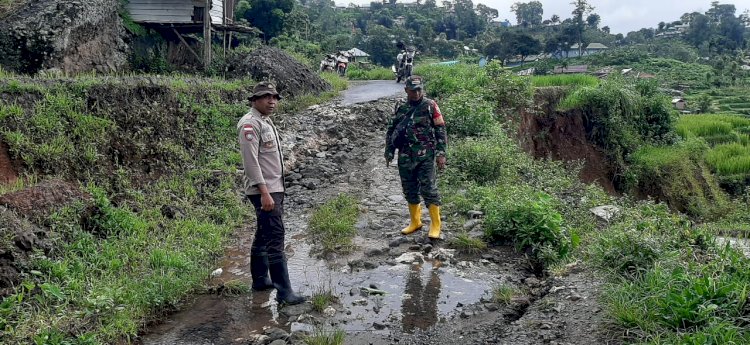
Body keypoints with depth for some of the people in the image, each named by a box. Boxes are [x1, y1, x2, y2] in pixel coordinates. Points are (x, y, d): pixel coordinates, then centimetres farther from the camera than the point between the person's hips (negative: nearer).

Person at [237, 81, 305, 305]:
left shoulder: (266, 122, 17)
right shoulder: (250, 124, -14)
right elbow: (250, 161, -22)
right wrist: (264, 193, -26)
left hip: (274, 188, 10)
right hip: (263, 190, -10)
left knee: (264, 235, 17)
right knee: (275, 238, -11)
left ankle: (260, 280, 29)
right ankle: (284, 291, -9)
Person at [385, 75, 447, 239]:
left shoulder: (430, 106, -2)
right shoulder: (400, 108, 10)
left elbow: (440, 130, -3)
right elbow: (391, 131, 18)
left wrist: (441, 153, -9)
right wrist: (389, 152, 13)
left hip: (425, 156, -4)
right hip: (405, 157, 5)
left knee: (429, 189, -6)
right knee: (409, 190, 11)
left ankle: (435, 225, 3)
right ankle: (415, 221, 26)